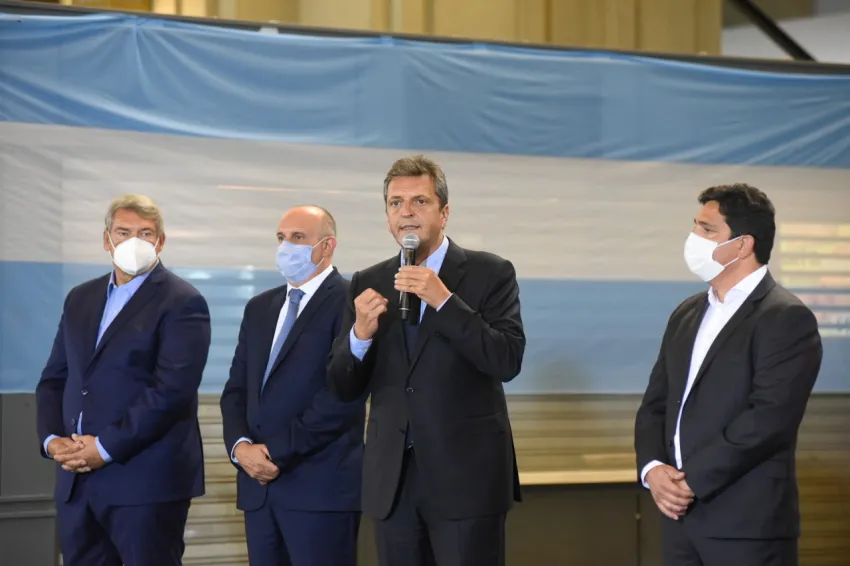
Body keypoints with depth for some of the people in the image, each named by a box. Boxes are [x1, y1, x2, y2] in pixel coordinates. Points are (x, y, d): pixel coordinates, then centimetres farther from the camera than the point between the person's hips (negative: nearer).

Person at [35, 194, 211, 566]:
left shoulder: (182, 303, -5)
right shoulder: (80, 299, 16)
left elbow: (171, 390, -16)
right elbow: (54, 379, 15)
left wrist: (106, 448, -17)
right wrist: (52, 439, -3)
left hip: (146, 481, -6)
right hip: (77, 479, 6)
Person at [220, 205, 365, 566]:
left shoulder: (350, 302, -6)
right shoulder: (260, 308, 18)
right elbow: (236, 388, 15)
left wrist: (277, 451, -14)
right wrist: (240, 446, -5)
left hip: (321, 485, -6)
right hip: (259, 485, 7)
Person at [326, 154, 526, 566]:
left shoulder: (489, 273, -1)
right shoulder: (368, 284, 9)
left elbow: (508, 361, -13)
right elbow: (342, 388, 7)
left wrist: (443, 300, -19)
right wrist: (360, 333, -13)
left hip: (466, 473, -4)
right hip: (392, 478, 4)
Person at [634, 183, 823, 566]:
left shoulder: (787, 318, -9)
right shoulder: (687, 314, 15)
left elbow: (768, 418, -19)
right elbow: (655, 404, 14)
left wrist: (691, 480, -17)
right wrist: (653, 469, -5)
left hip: (748, 525, -7)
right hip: (682, 518, 7)